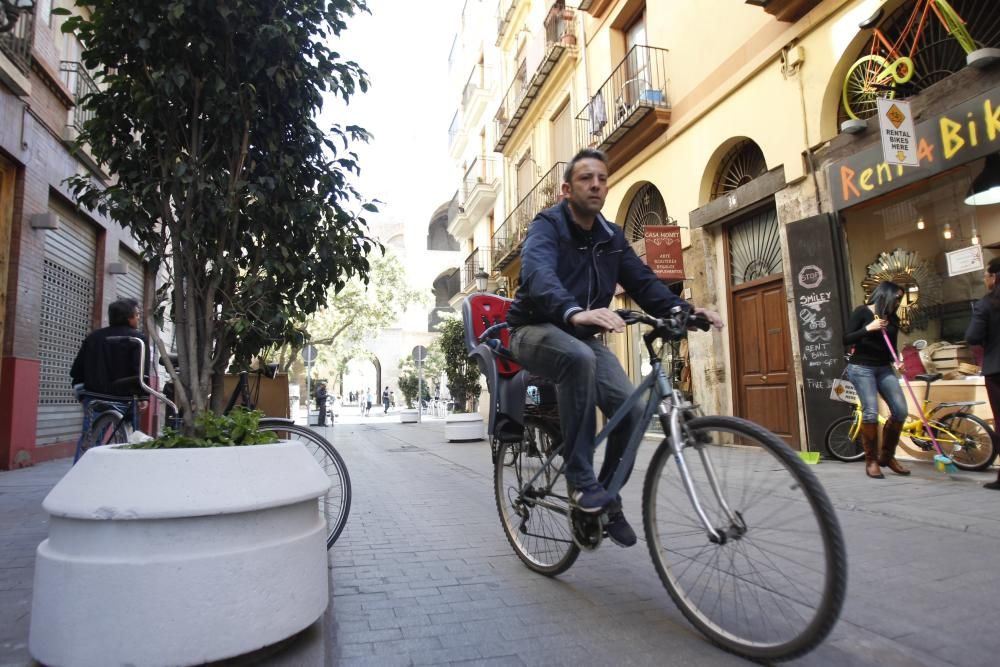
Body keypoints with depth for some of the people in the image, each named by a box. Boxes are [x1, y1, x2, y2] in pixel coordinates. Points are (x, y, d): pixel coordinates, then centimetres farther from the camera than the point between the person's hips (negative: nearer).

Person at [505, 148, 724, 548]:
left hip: (583, 337, 6)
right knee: (580, 358, -39)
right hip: (537, 330, -5)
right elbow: (538, 275, -33)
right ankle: (581, 479, -26)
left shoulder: (612, 237, 8)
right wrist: (574, 313, -53)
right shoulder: (547, 225, -12)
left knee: (632, 409, -14)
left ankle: (607, 496, 8)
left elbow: (642, 281, 0)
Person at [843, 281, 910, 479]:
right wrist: (868, 328, -22)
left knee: (900, 410, -5)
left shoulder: (892, 319, 12)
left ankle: (887, 456, 12)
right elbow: (846, 340, -11)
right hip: (861, 368, -6)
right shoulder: (862, 312, -5)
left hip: (884, 368, 6)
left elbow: (892, 346, 16)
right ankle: (871, 460, -3)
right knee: (870, 412, -16)